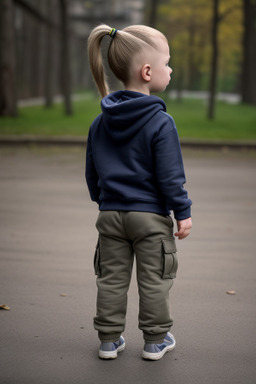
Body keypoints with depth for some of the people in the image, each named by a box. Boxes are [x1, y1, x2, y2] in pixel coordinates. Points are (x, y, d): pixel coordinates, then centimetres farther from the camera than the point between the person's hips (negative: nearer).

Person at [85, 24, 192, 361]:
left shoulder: (100, 123, 3)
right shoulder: (161, 122, -16)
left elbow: (92, 173, 11)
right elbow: (170, 176, -16)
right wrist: (183, 211, -5)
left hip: (110, 215, 5)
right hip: (151, 217, -5)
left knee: (112, 279, 13)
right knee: (154, 281, 8)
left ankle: (109, 339, 21)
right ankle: (155, 340, 19)